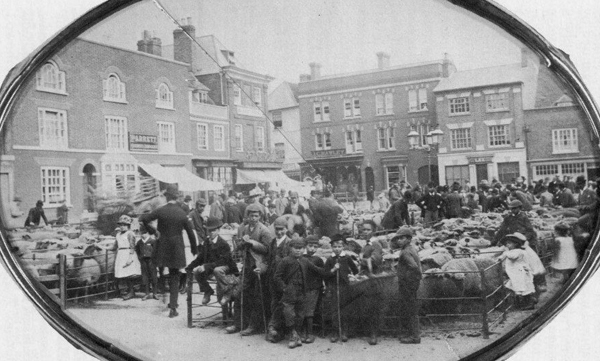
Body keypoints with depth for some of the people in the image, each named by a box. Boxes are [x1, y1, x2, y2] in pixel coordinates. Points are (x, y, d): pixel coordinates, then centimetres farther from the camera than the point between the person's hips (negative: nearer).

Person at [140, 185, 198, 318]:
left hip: (162, 248, 0)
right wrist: (194, 249, 12)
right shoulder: (182, 213, -4)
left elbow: (144, 218, -11)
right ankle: (172, 307, 4)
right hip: (177, 248, 1)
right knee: (175, 277, 6)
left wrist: (152, 231, 4)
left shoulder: (161, 211, -8)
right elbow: (190, 232, 0)